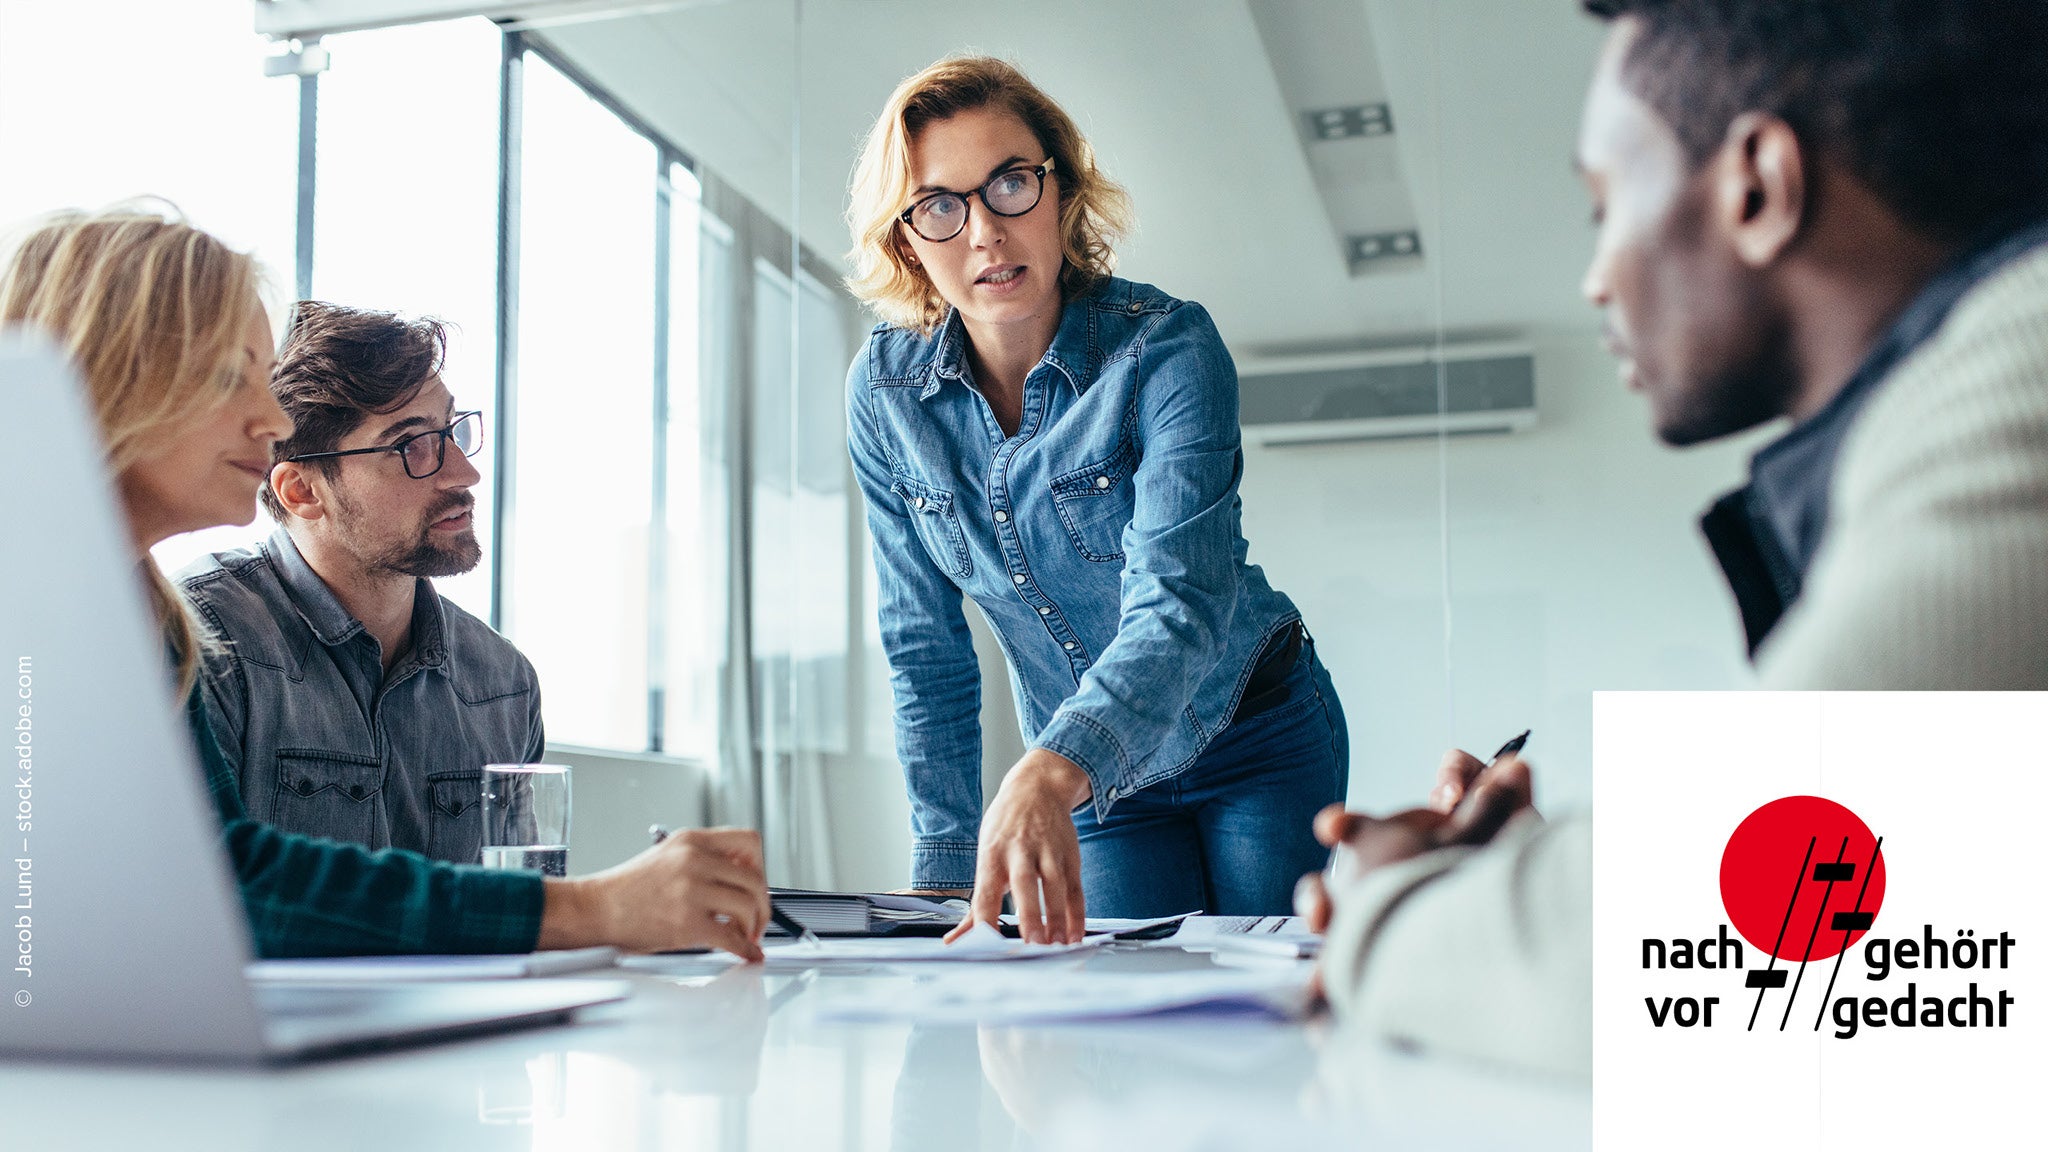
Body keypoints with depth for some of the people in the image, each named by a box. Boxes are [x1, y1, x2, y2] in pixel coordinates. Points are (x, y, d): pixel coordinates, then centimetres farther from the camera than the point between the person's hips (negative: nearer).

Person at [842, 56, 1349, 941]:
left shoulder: (1167, 346, -24)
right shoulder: (884, 390, -12)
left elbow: (1180, 599, -37)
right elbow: (925, 647, -5)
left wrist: (1049, 772, -54)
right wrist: (947, 868, -9)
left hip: (1256, 743, -2)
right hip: (1097, 780, 3)